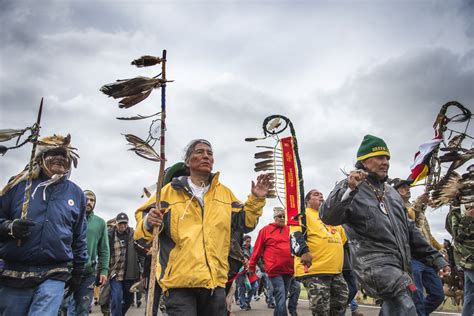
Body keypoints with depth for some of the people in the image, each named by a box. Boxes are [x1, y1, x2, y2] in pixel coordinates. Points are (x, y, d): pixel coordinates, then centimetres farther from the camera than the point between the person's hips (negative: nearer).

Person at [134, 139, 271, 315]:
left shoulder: (225, 193, 14)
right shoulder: (171, 191, 4)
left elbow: (243, 223, 18)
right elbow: (143, 221, 4)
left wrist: (256, 200, 5)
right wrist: (149, 223, -19)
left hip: (215, 282, 4)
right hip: (180, 282, -3)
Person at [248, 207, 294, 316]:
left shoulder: (289, 230, 10)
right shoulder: (266, 230, 0)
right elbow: (258, 249, 1)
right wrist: (252, 266, 3)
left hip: (288, 269, 5)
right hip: (275, 270, -5)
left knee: (281, 299, 15)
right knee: (281, 300, -12)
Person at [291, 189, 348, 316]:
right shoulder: (304, 214, 1)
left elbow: (345, 241, 32)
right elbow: (295, 235, -16)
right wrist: (303, 251, -31)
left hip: (336, 272, 8)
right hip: (315, 271, -7)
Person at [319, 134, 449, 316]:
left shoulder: (391, 192, 22)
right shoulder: (349, 187, -3)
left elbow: (409, 230, 25)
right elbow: (328, 217, -21)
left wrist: (435, 258, 18)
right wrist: (349, 189, -34)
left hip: (399, 266, 9)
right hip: (374, 264, -8)